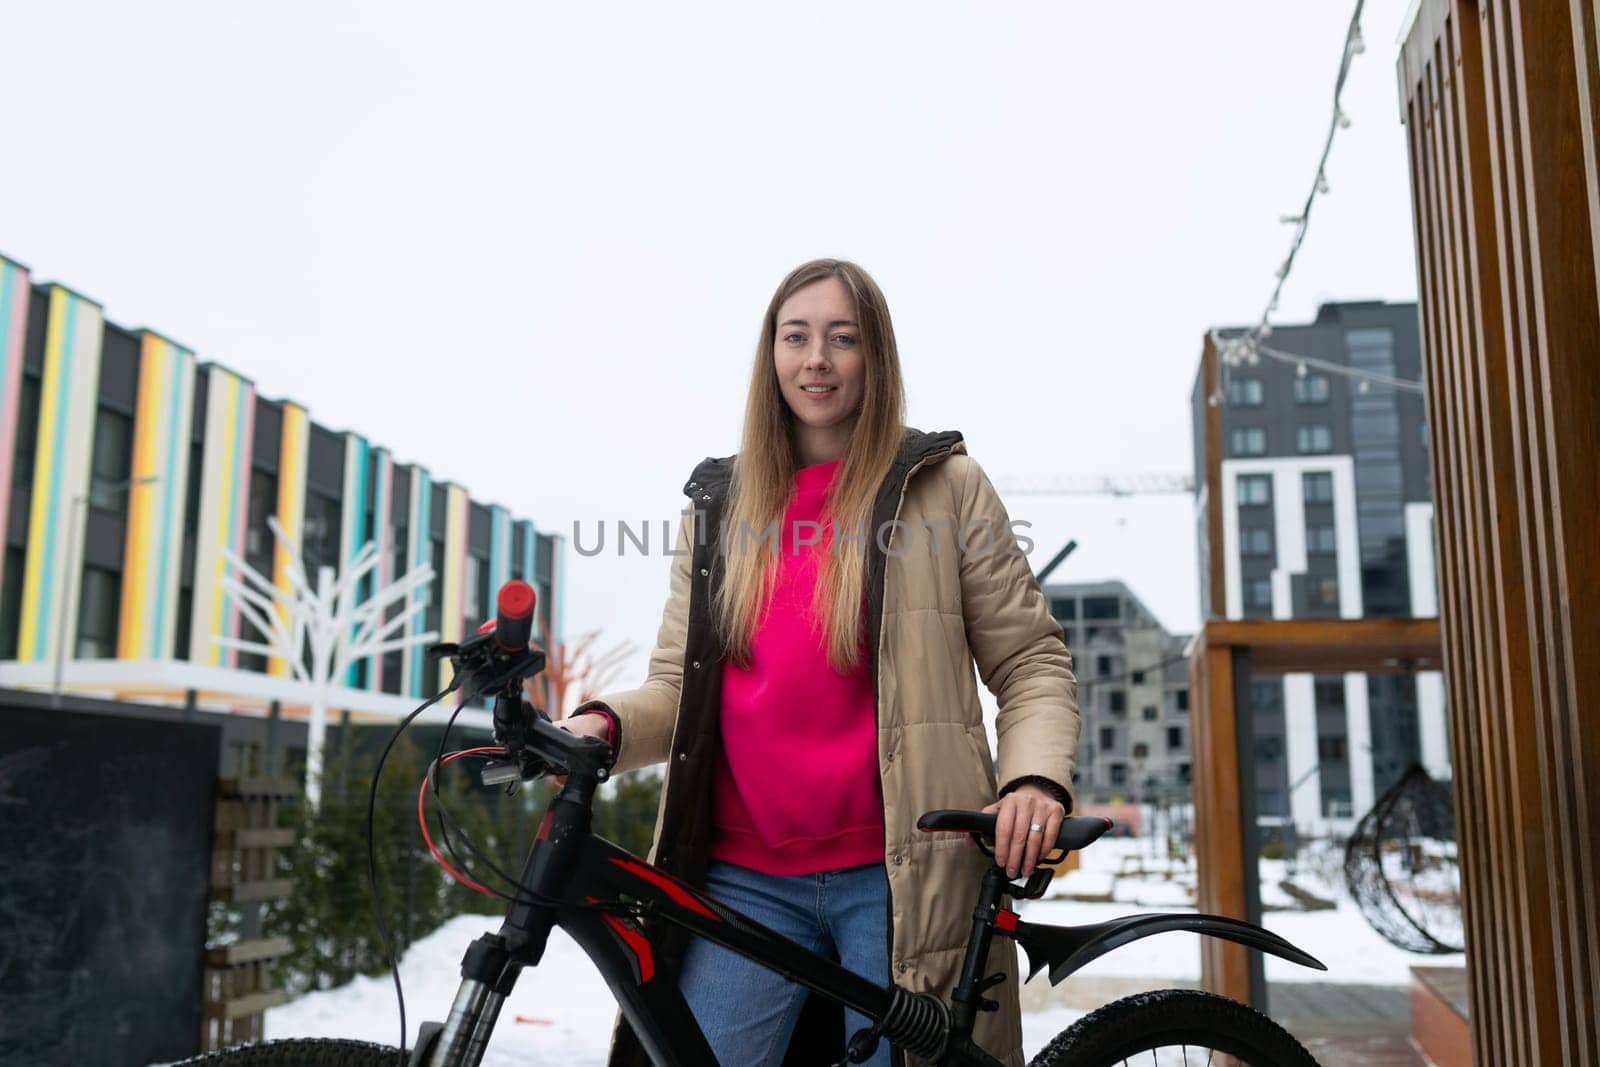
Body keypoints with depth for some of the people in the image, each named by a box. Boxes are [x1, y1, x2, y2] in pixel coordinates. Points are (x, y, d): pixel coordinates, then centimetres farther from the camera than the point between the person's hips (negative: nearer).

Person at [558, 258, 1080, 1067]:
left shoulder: (944, 486, 4)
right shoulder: (719, 506, 13)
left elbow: (1029, 660, 3)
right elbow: (680, 687, 13)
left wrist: (1036, 779, -15)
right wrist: (605, 724, -8)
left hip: (898, 876, -2)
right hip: (745, 883, 3)